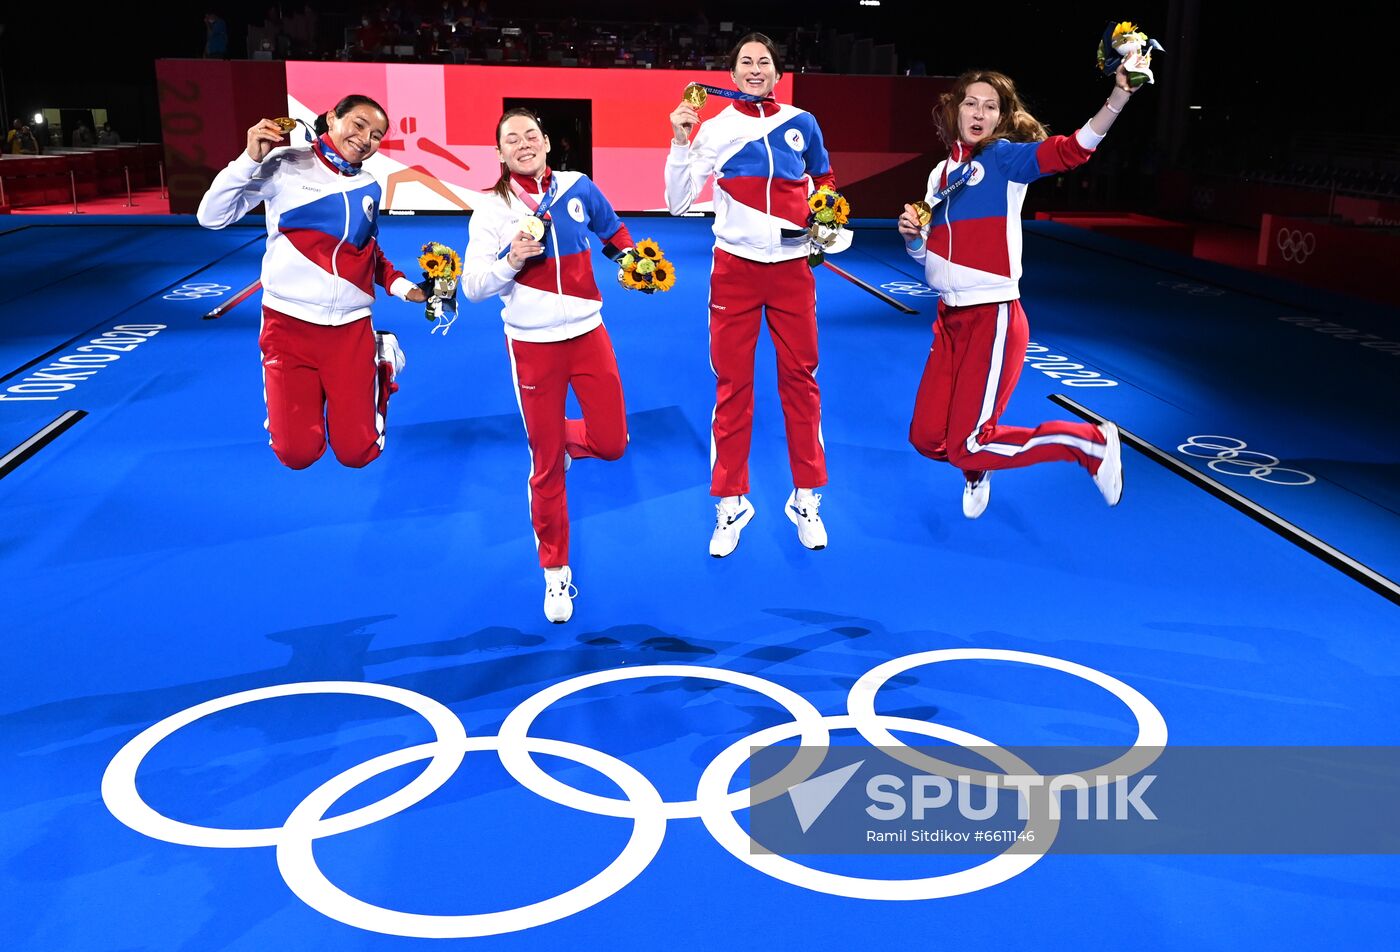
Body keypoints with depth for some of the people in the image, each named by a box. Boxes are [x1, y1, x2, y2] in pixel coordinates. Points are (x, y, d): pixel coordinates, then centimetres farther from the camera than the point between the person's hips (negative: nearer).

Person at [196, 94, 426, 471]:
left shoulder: (369, 188, 8)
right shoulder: (285, 165, -5)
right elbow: (212, 217, -8)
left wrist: (402, 287, 6)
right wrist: (250, 160, -18)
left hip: (352, 328, 3)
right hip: (290, 324, -3)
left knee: (357, 454, 1)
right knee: (298, 455, -4)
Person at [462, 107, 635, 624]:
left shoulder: (578, 188, 0)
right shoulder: (492, 209, -6)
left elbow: (616, 236, 18)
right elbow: (473, 286, -10)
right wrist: (511, 260, -26)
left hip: (588, 334, 2)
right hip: (532, 344, -2)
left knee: (611, 443, 0)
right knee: (546, 467, 4)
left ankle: (563, 437, 36)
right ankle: (555, 572, 20)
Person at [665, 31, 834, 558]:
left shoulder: (802, 124, 3)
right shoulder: (715, 130, -2)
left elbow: (824, 181, 19)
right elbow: (678, 203, -6)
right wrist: (680, 142, -16)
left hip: (792, 267, 1)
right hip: (736, 267, -1)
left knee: (800, 378, 5)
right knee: (732, 383, 4)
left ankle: (806, 498, 18)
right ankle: (731, 501, 15)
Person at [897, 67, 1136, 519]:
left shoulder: (1004, 157, -4)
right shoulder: (940, 173, 14)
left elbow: (1072, 149, -24)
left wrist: (1119, 96, -39)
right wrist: (912, 235, -1)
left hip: (993, 320, -6)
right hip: (950, 319, 6)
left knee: (967, 446, -7)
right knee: (927, 438, 5)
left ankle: (1090, 442, 10)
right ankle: (977, 468, 41)